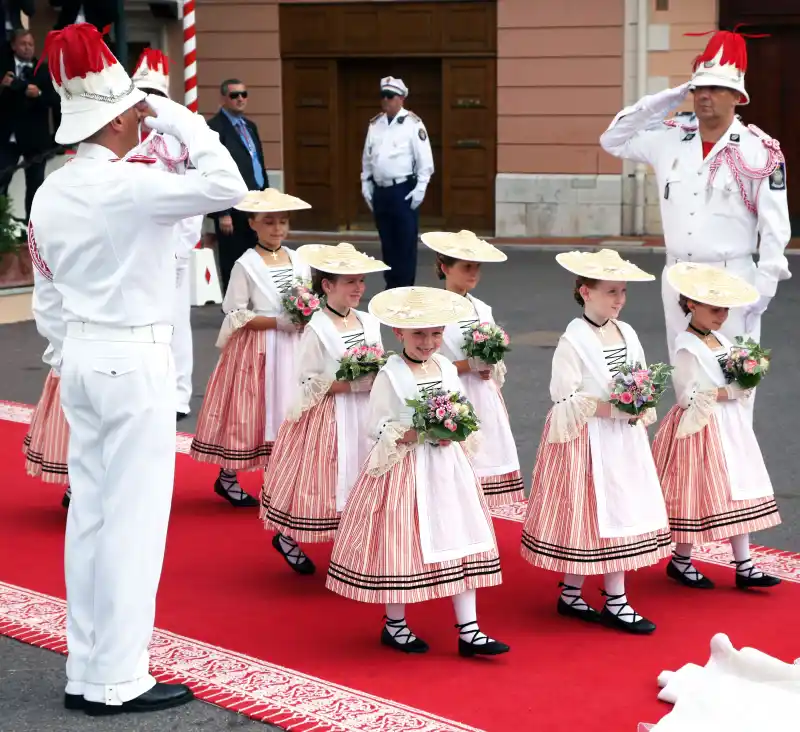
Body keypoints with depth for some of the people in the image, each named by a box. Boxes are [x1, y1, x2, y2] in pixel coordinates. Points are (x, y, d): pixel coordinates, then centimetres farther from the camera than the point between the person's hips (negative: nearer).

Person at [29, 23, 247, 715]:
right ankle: (117, 680, 5)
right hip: (136, 360, -8)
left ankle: (85, 671, 21)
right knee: (134, 517, -1)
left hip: (80, 359, 8)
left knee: (90, 510, 13)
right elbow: (228, 187, -22)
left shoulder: (49, 194, 7)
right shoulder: (129, 184, -17)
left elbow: (47, 301, 13)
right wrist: (180, 119, -14)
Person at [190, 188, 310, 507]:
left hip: (290, 349, 5)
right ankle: (227, 478, 15)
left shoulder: (298, 261, 5)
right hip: (256, 349, -5)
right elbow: (237, 316, -11)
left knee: (287, 412, 6)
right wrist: (279, 322, -18)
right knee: (250, 413, 1)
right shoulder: (246, 265, -9)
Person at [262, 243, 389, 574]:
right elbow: (309, 385, -15)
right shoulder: (317, 329, -13)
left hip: (364, 415, 6)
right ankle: (287, 538, 21)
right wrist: (355, 384, -21)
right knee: (331, 479, 0)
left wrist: (379, 377, -6)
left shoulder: (368, 323, 6)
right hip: (329, 418, -6)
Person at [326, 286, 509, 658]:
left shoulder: (447, 369, 7)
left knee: (461, 542, 4)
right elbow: (375, 426, -11)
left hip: (446, 465, 6)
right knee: (400, 544, 2)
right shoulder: (390, 374, -10)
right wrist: (414, 434, -22)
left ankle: (469, 631, 8)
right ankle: (394, 625, 22)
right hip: (404, 468, -6)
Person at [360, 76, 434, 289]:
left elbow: (425, 160, -9)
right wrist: (365, 184, 12)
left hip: (404, 190, -6)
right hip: (380, 190, 6)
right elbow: (367, 157, 17)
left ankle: (405, 288, 4)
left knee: (406, 241, -2)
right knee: (387, 241, 10)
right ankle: (391, 286, 19)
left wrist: (420, 188, -12)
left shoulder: (413, 124, -8)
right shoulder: (374, 125, 10)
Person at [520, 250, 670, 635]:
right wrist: (611, 408, -21)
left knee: (621, 513, 9)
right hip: (587, 441, -7)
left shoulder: (627, 333, 8)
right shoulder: (573, 340, -12)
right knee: (589, 515, -1)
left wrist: (642, 409, -3)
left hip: (625, 440, 8)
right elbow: (565, 399, -15)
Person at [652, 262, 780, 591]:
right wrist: (729, 393, -19)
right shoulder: (687, 348, -16)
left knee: (737, 494, 8)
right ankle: (681, 560, 19)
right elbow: (688, 397, -20)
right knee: (696, 495, 1)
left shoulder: (721, 339, 9)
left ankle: (744, 566, 13)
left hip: (728, 425, 8)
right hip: (699, 430, -8)